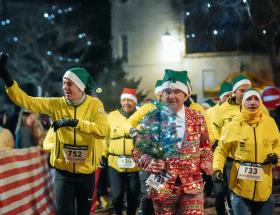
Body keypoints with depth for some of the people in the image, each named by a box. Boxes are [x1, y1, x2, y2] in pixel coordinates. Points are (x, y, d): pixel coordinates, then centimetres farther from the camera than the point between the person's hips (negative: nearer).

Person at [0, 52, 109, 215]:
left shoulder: (94, 104, -9)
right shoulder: (56, 104, -6)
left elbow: (103, 129, -24)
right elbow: (25, 100, -10)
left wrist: (74, 122, -29)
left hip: (86, 172, 0)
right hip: (63, 171, 0)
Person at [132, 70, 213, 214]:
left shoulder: (197, 118, 5)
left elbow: (205, 145, 16)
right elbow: (138, 150, 1)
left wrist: (206, 162, -3)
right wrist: (150, 163, -18)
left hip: (192, 185, 1)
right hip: (162, 186, -1)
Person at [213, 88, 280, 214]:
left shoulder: (270, 123, 3)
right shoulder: (234, 125, -4)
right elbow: (221, 150, 3)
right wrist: (217, 169, -11)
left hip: (264, 188, 3)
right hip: (240, 187, -2)